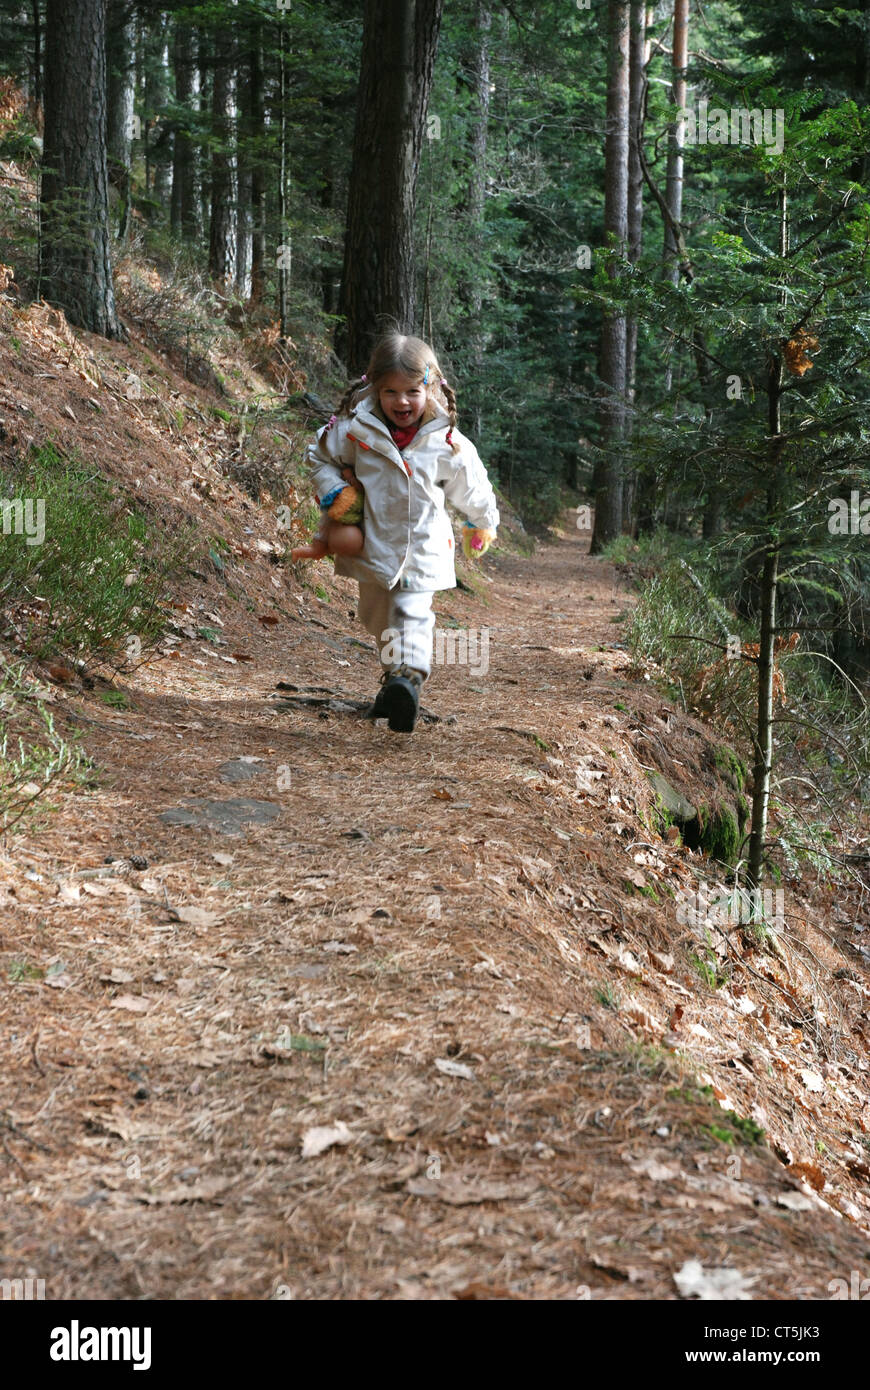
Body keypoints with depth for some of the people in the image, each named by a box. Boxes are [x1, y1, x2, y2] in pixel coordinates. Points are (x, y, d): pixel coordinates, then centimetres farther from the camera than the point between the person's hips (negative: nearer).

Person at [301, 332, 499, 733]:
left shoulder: (448, 445, -13)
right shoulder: (356, 431, -13)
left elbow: (473, 493, 4)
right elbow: (320, 457, 5)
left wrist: (482, 526, 18)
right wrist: (334, 494, -10)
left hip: (422, 548, -3)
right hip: (372, 545, 3)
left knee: (412, 613, -19)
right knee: (377, 617, 16)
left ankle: (408, 677, -32)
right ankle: (394, 678, 34)